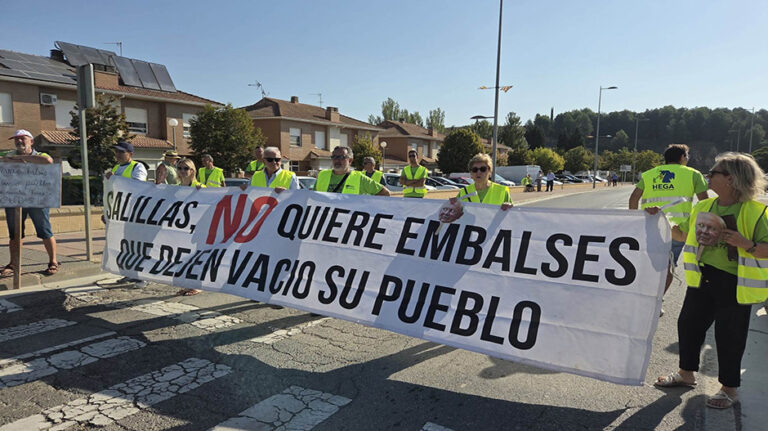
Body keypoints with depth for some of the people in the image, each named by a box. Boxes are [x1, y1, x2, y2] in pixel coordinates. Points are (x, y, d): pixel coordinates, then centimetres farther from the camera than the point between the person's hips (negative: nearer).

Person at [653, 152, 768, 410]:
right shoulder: (703, 207, 6)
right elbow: (684, 235, 16)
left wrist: (744, 243, -29)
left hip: (735, 285, -6)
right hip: (702, 280, 6)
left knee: (729, 336, 5)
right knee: (689, 324, 13)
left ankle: (730, 388, 25)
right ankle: (687, 373, 33)